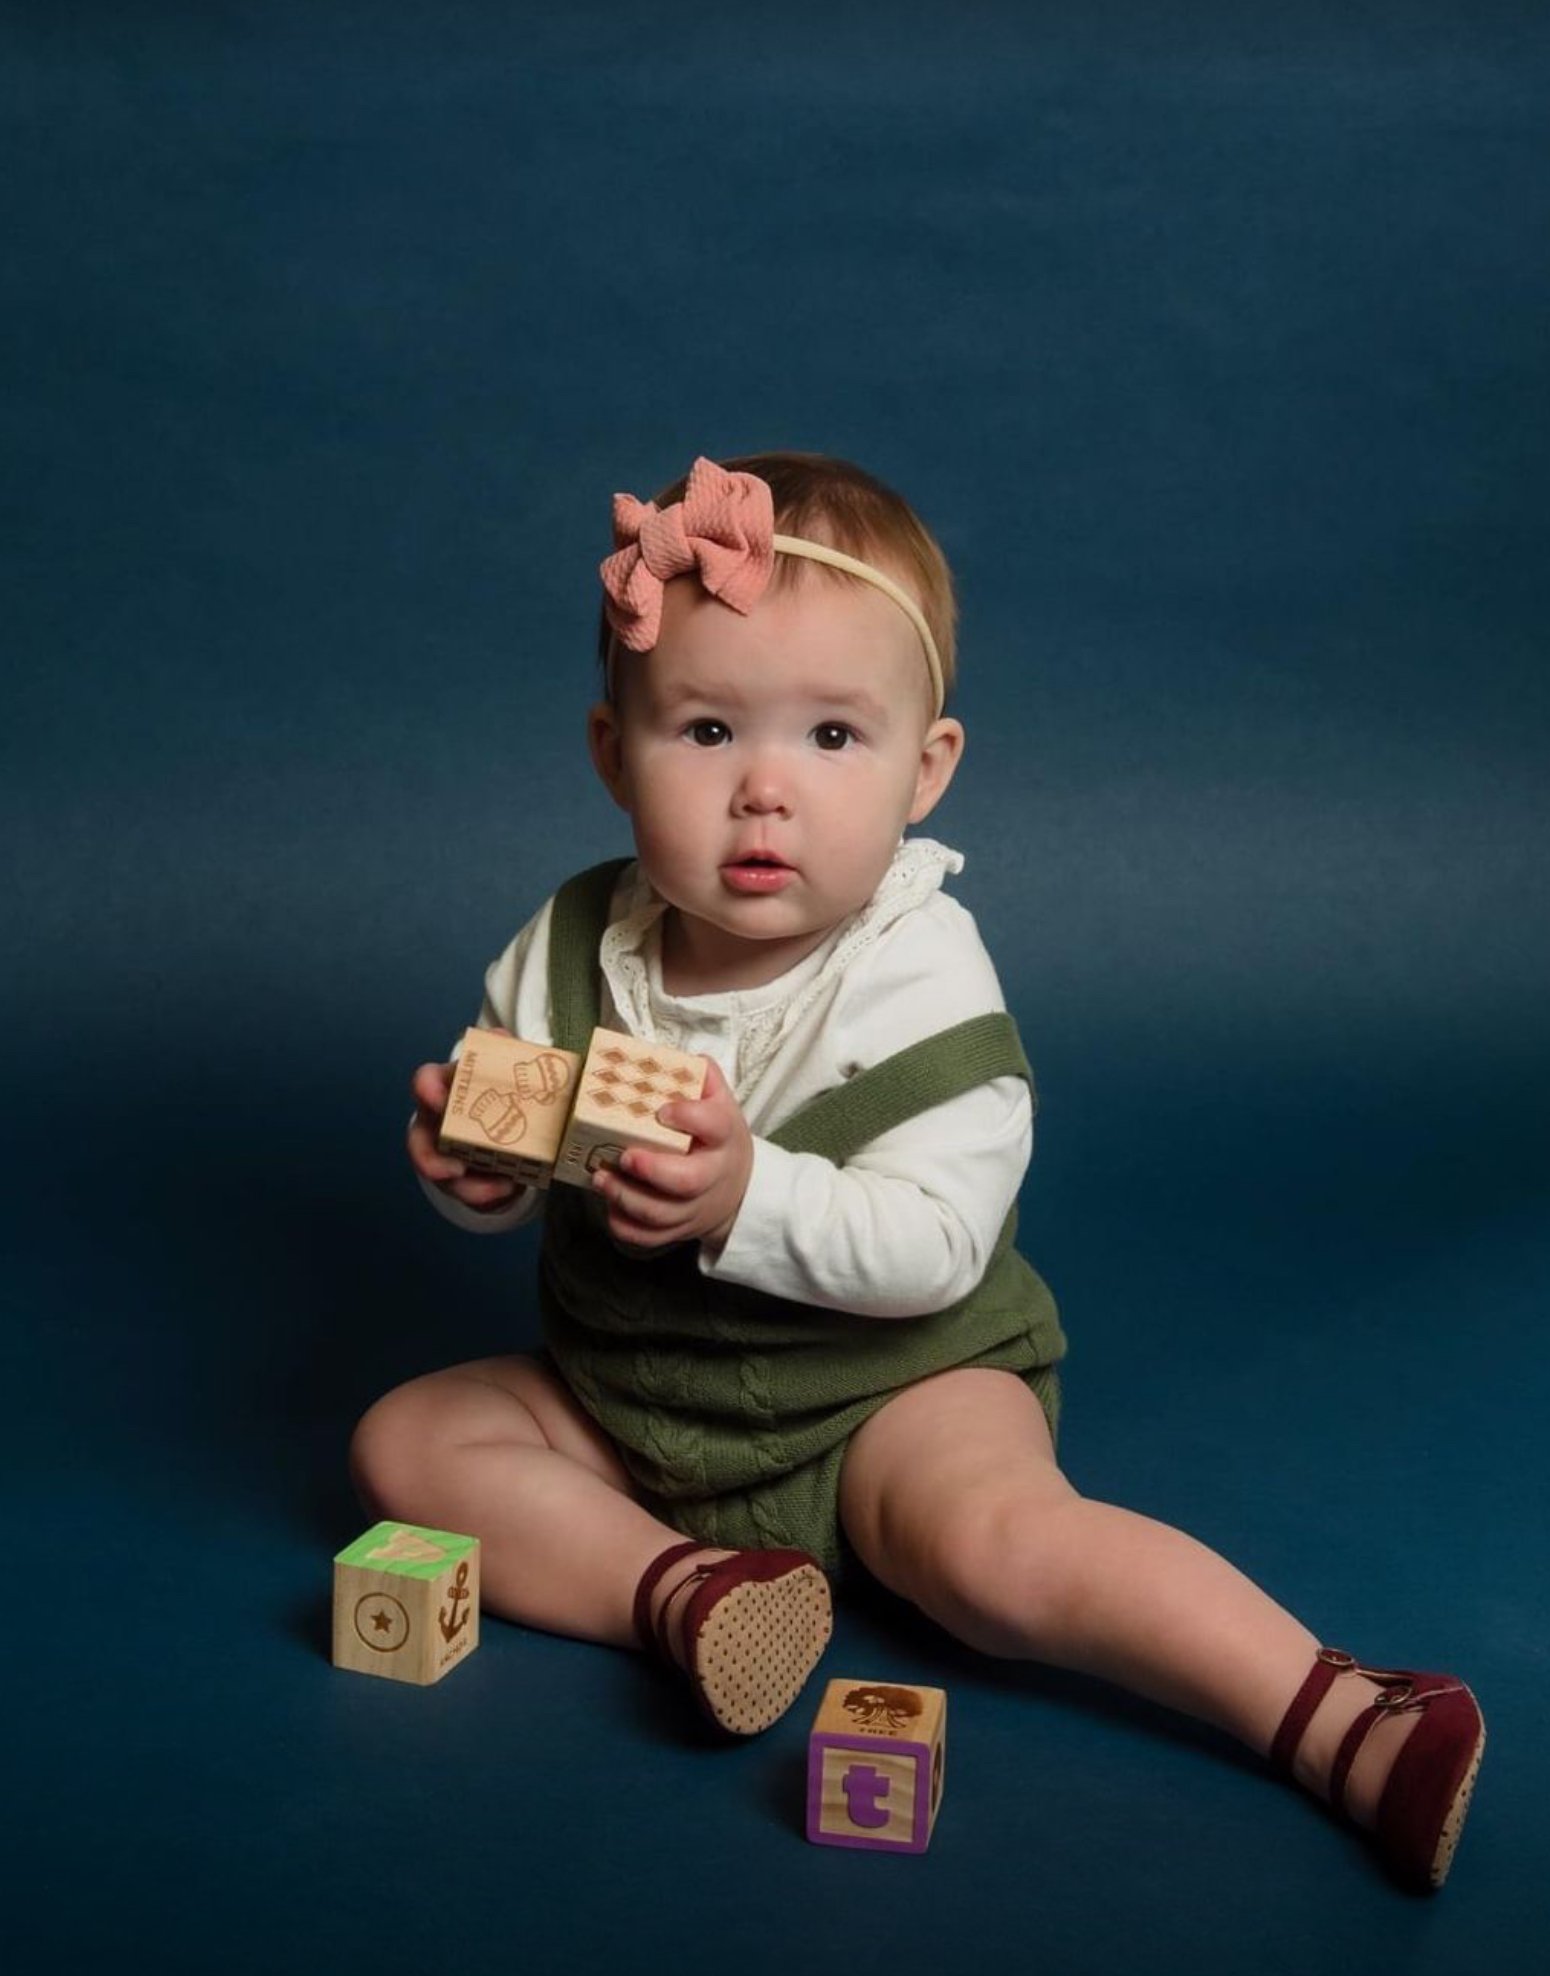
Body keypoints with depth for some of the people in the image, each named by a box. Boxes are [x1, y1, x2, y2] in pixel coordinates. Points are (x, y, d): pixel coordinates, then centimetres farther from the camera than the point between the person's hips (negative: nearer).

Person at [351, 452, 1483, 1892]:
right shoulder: (571, 951, -6)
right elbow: (507, 1187, 3)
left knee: (994, 1546, -31)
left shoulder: (920, 983, -18)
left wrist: (749, 1197, -38)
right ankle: (683, 1586, -20)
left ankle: (1335, 1722, -24)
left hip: (885, 1385, -5)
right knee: (402, 1440, -6)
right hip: (625, 1392, 6)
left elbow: (935, 1249, -24)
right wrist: (463, 1162, -21)